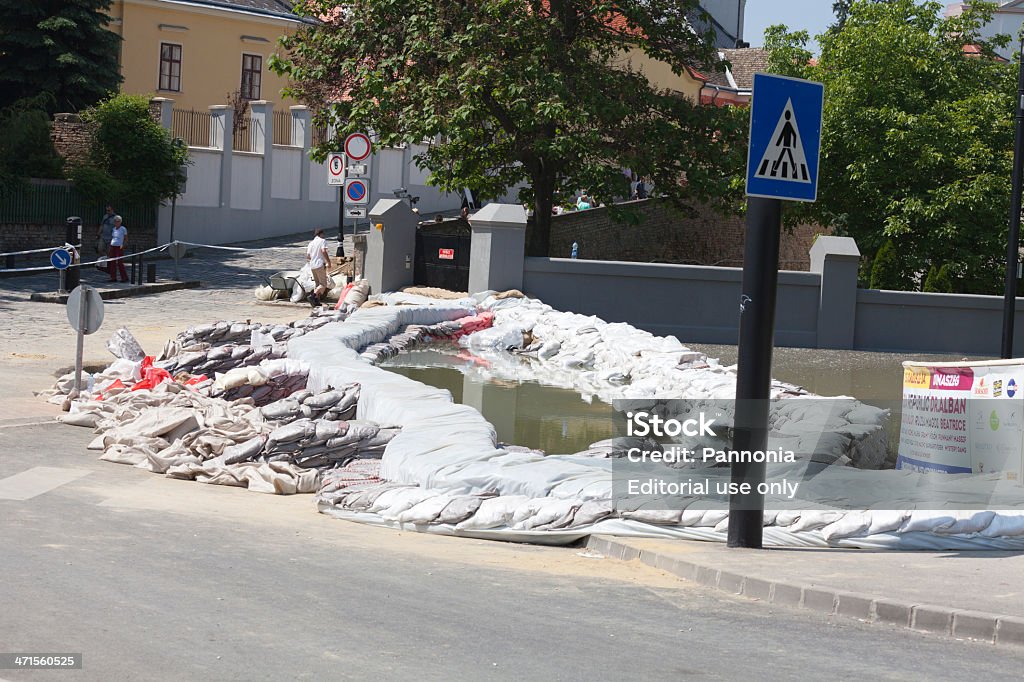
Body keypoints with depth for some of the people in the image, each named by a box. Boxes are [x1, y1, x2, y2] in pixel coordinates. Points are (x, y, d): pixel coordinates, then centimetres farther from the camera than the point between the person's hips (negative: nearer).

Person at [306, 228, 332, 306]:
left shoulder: (311, 243, 14)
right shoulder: (322, 241, -3)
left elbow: (307, 256, 13)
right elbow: (323, 251, -19)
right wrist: (328, 262, -15)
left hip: (312, 265, 7)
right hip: (320, 265, -7)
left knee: (317, 283, 15)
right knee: (323, 284, -5)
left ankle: (316, 300, 10)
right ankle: (313, 296, -23)